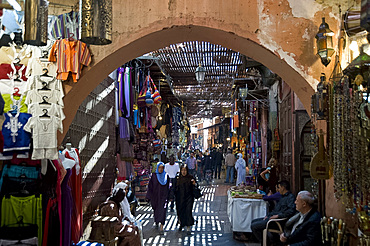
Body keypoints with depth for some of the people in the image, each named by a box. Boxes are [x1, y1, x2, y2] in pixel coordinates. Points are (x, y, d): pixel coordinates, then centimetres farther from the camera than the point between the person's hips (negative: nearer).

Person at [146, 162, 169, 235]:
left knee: (162, 212, -7)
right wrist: (149, 197, -5)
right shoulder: (154, 176, -4)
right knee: (156, 210, 16)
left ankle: (161, 228, -5)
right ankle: (156, 221, 44)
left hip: (163, 197, 0)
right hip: (155, 197, 0)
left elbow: (168, 188, 4)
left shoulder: (166, 176, -1)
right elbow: (150, 186, -3)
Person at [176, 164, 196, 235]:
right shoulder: (178, 178, 0)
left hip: (188, 197, -2)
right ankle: (181, 224, 36)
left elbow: (193, 188, 3)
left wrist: (194, 184, -16)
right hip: (180, 198, 2)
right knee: (180, 211, 11)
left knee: (188, 211, -9)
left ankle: (188, 227, -4)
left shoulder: (190, 177, -2)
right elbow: (176, 188, 6)